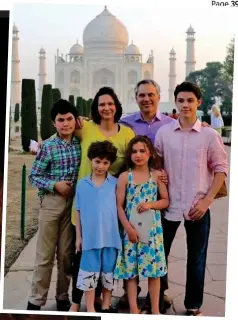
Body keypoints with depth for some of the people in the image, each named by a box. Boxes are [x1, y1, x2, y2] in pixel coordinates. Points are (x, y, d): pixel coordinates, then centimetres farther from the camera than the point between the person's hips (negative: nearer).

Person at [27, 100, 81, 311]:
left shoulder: (81, 144, 2)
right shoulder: (48, 146, -6)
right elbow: (34, 176, -3)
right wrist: (54, 185, -15)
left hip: (74, 202, 3)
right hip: (52, 202, -2)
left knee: (66, 253, 12)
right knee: (45, 255, 4)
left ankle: (63, 297, 26)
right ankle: (36, 300, 17)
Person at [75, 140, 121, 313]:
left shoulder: (115, 183, -1)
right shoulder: (82, 184, 2)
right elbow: (78, 212, 6)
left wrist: (122, 230, -1)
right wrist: (78, 236, 6)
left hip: (111, 236, 0)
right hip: (90, 237, 0)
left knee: (109, 273, 12)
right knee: (89, 274, 6)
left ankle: (106, 306, 28)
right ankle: (90, 310, 17)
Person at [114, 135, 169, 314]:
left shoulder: (157, 175, 2)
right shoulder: (125, 177, -2)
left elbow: (166, 201, 5)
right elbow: (119, 206, -3)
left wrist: (151, 204, -14)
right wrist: (128, 228, -11)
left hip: (153, 228, 1)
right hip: (131, 228, 0)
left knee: (154, 268, 6)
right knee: (130, 268, 4)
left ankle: (155, 309, 19)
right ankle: (134, 309, 17)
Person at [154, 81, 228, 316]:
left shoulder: (210, 135, -3)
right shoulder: (163, 132, 0)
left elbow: (221, 169, 0)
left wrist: (207, 200, -8)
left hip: (198, 207, -1)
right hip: (169, 205, 1)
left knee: (196, 259, 9)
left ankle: (193, 306, 27)